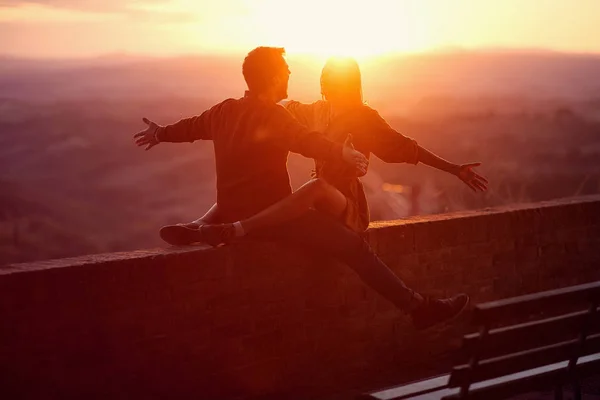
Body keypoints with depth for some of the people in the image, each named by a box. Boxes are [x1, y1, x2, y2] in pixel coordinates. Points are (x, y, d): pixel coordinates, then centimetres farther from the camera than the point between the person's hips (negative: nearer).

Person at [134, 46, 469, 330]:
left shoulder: (225, 111, 9)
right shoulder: (273, 116, -14)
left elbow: (192, 126, 27)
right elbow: (307, 141, -32)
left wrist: (160, 133, 46)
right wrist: (343, 152, -45)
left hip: (233, 214, 8)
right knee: (353, 245, -13)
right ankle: (419, 307, -19)